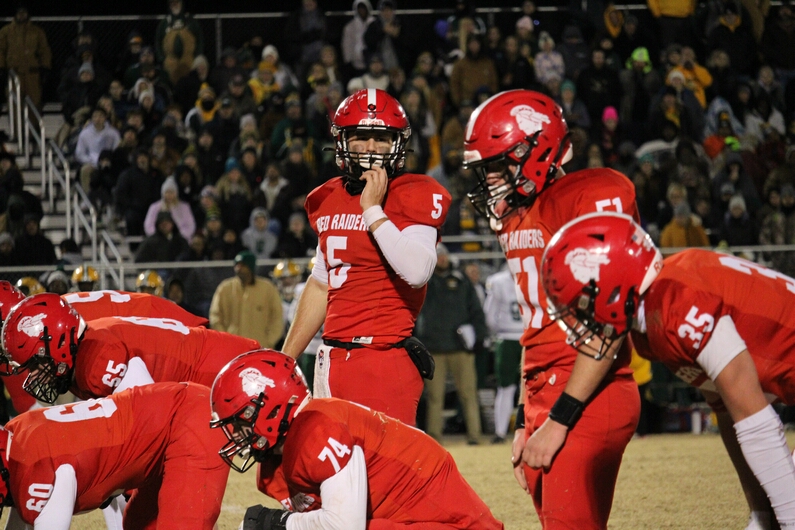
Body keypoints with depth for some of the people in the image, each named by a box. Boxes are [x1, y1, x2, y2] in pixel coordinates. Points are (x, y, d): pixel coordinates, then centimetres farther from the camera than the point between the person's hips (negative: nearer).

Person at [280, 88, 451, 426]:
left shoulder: (415, 196, -5)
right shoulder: (328, 201, 16)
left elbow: (417, 271, -23)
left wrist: (373, 209, -17)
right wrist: (285, 360, 27)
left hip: (386, 357, -7)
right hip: (332, 359, 7)